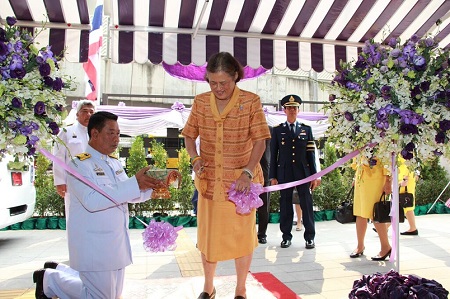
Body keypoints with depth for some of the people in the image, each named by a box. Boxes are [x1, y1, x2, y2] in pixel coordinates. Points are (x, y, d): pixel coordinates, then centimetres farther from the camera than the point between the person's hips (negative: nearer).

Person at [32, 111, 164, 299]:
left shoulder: (114, 163, 11)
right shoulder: (80, 164, -15)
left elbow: (128, 194, 9)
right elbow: (92, 200, -29)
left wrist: (149, 189, -12)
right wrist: (134, 183, -32)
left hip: (116, 242, 8)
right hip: (94, 246, -8)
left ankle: (58, 271, 31)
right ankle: (50, 279, 20)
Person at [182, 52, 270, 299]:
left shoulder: (251, 101, -8)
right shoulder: (200, 102, 1)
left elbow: (260, 140, -9)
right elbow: (189, 135, 9)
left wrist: (248, 172, -20)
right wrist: (195, 158, -10)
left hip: (240, 181, -2)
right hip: (209, 181, 3)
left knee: (242, 235, 10)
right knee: (207, 233, 13)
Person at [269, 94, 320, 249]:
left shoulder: (306, 129, 10)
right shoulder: (277, 130, 7)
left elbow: (311, 154, 7)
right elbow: (273, 155, 5)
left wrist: (314, 176, 2)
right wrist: (273, 176, 0)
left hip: (303, 173, 1)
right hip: (284, 174, 0)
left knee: (307, 206, 2)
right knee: (285, 207, 5)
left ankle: (309, 237, 13)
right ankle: (286, 236, 16)